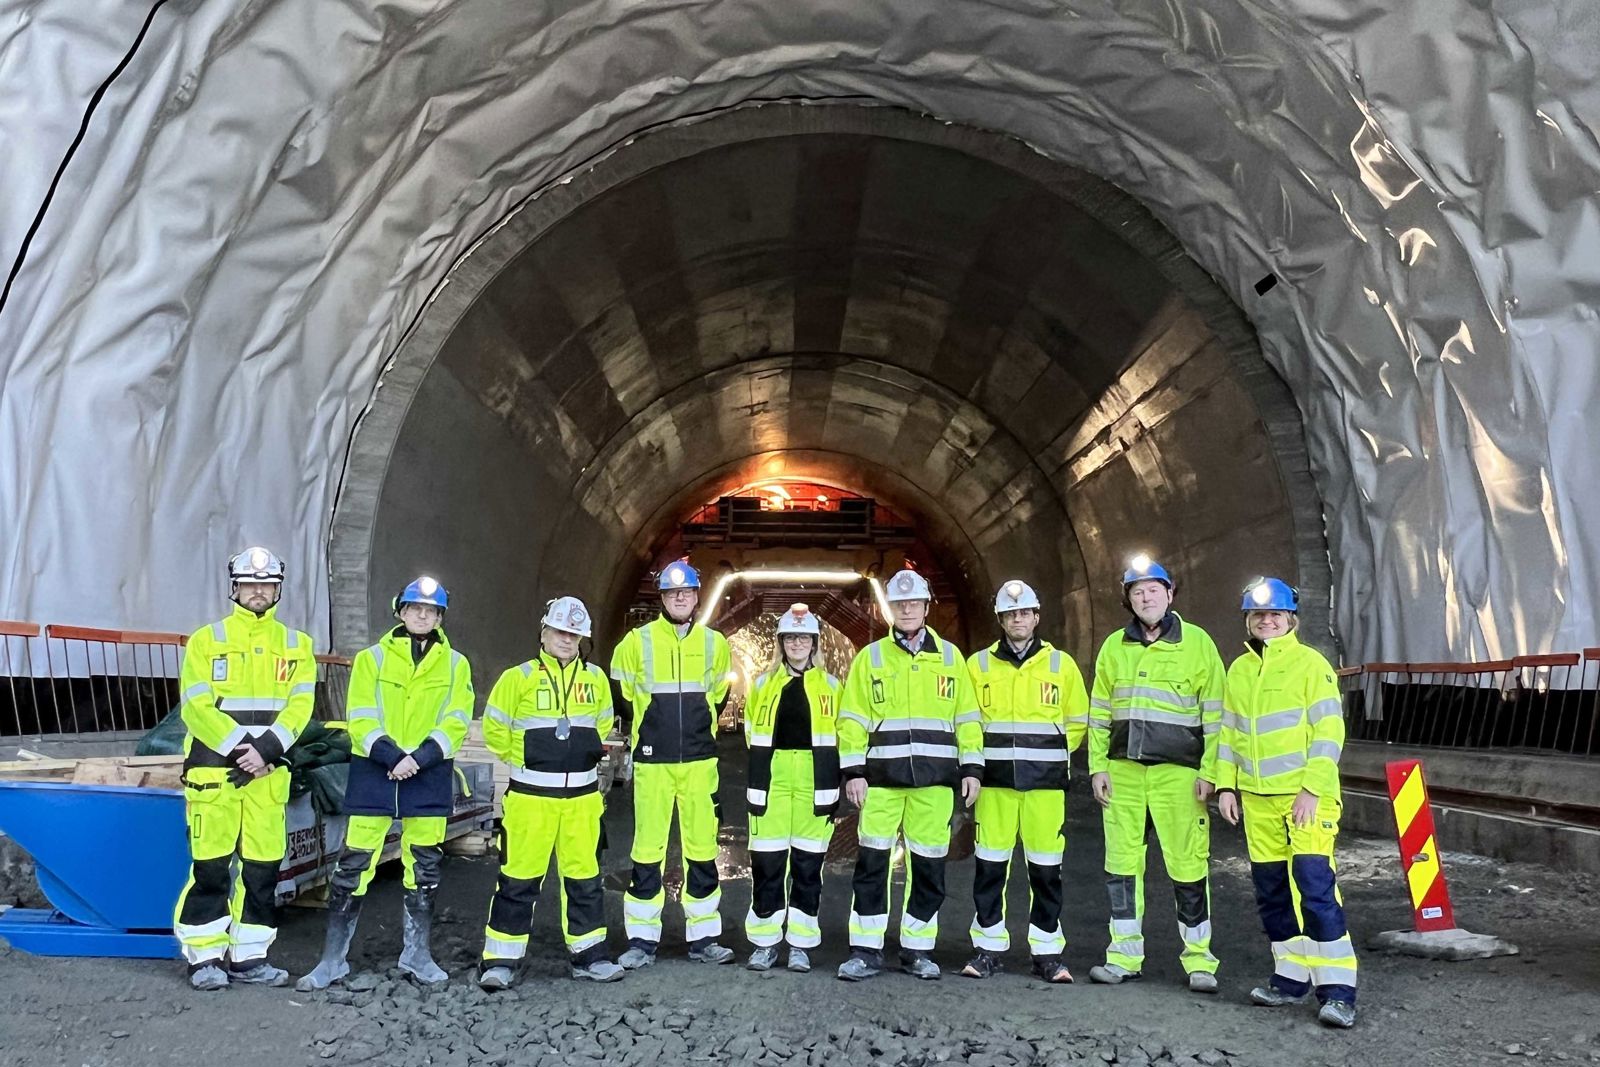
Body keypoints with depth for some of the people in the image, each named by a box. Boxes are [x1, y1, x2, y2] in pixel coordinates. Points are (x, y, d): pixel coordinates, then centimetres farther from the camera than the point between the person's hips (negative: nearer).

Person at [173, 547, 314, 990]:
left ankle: (247, 957, 17)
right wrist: (238, 748, -15)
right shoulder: (206, 640, 3)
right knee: (210, 866, 0)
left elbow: (299, 706, 1)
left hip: (269, 774, 3)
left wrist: (266, 749, -15)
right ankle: (204, 957, 11)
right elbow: (196, 707, -5)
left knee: (263, 867, 6)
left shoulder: (296, 645, 10)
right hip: (213, 771, -2)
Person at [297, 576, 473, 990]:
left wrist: (419, 758, -15)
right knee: (354, 864, 0)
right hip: (374, 771, -1)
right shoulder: (372, 658, 4)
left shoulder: (455, 664, 6)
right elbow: (361, 718, -4)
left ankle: (417, 953, 23)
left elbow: (456, 722, -2)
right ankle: (333, 959, 11)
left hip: (429, 776, 1)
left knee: (424, 866, 9)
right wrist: (391, 756, -18)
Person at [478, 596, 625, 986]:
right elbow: (494, 729, 2)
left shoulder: (595, 678, 7)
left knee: (585, 876, 10)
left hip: (582, 795, 4)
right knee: (519, 878, -1)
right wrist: (526, 760, 5)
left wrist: (590, 752, 9)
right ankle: (499, 960, 9)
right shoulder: (519, 677, -4)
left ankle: (588, 956, 21)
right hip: (531, 795, -3)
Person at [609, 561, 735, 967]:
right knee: (648, 851, 0)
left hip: (700, 762, 2)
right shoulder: (637, 641, -2)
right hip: (652, 762, -2)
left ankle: (704, 937, 17)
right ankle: (642, 940, 11)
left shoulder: (715, 643, 5)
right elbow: (622, 694, 10)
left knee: (702, 850, 6)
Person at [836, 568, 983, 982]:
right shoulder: (871, 656, 6)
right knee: (871, 862, -2)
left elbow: (968, 718, 11)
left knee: (929, 865, 5)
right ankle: (866, 950, 8)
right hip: (882, 776, -1)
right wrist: (853, 771, -4)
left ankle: (918, 950, 18)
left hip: (935, 777, 1)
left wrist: (972, 767, 4)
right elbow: (853, 719, 4)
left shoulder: (949, 656, 10)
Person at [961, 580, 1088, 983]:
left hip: (1045, 783, 0)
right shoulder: (978, 665, 6)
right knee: (990, 866, 2)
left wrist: (1049, 753, 6)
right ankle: (989, 948, 13)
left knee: (1046, 868, 2)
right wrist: (985, 753, 5)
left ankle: (1047, 952, 13)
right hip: (995, 781, 0)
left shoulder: (1061, 664, 7)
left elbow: (1078, 722, 13)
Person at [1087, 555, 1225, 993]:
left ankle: (1199, 958, 11)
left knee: (1187, 865, -3)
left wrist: (1209, 771, -6)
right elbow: (1099, 712, 13)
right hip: (1123, 770, 4)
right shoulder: (1114, 646, 10)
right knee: (1122, 863, 7)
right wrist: (1098, 767, 7)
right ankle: (1125, 957, 17)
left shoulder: (1197, 643, 1)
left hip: (1177, 771, -3)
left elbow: (1214, 713, 0)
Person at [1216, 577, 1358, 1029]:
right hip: (1256, 798, 6)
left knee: (1315, 886, -11)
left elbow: (1329, 733, -9)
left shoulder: (1310, 664, -5)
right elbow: (1228, 732, 17)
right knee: (1271, 890, 10)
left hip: (1305, 795, -6)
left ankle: (1337, 990, -4)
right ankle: (1292, 977, 23)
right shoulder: (1240, 670, 12)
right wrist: (1226, 785, 9)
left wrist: (1312, 789, -15)